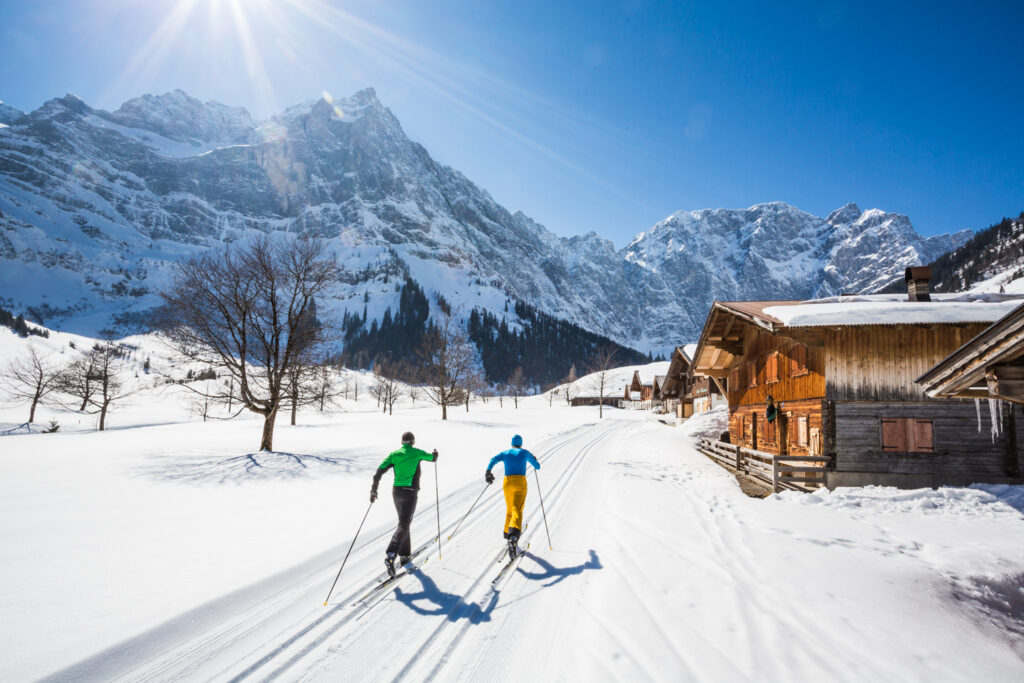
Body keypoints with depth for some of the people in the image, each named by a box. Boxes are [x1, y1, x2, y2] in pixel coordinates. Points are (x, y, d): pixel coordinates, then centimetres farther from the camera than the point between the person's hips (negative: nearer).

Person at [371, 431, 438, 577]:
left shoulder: (394, 454, 4)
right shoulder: (416, 453, -4)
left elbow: (379, 471, -4)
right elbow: (433, 458, 12)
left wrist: (374, 489, 3)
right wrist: (435, 453, 35)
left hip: (396, 491, 5)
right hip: (410, 493, -5)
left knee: (404, 522, 22)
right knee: (403, 526, -8)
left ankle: (404, 555, 27)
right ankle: (390, 555, -26)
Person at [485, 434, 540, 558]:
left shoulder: (505, 453, 17)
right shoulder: (525, 452, 12)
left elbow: (494, 460, -3)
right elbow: (537, 467, 20)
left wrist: (488, 472, -10)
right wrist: (534, 459, 40)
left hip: (507, 483, 3)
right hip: (520, 483, -3)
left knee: (510, 510, 24)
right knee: (517, 510, -17)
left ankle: (508, 535, 34)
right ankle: (513, 537, -40)